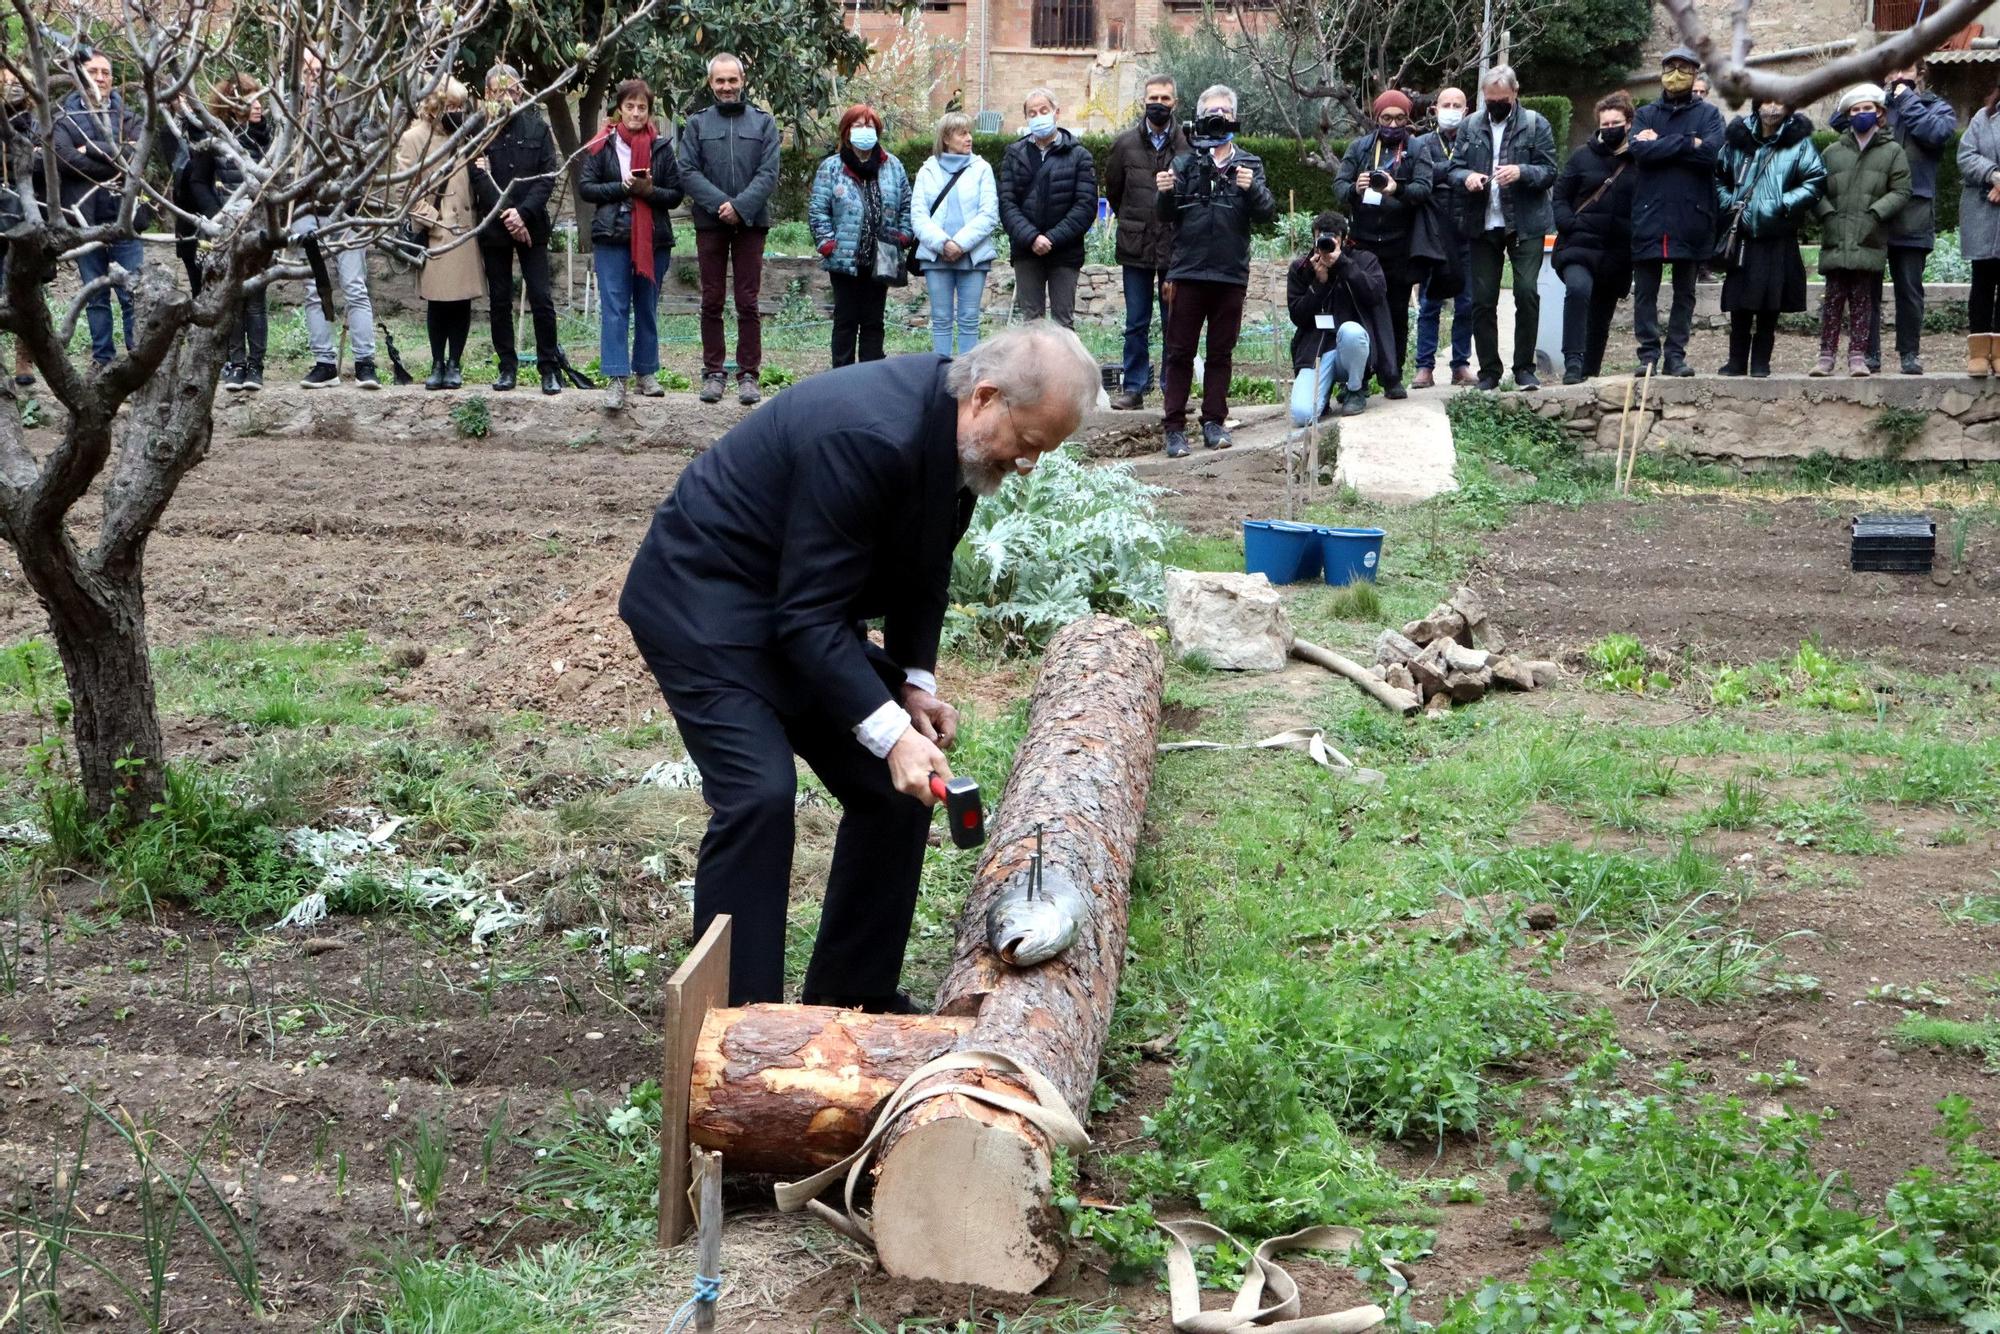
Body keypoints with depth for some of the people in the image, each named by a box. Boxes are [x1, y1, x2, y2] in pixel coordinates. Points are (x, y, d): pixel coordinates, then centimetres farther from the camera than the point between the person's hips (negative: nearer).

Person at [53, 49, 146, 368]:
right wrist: (115, 164, -11)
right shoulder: (65, 117, 6)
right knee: (95, 296, 7)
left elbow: (137, 155, -7)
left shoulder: (127, 116, 10)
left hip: (123, 218, 0)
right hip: (85, 218, 0)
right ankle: (103, 360, 13)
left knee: (133, 293, -4)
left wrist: (92, 149, -11)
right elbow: (67, 159, -11)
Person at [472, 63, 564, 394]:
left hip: (532, 226, 0)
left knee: (541, 298, -4)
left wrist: (523, 213, -13)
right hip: (493, 227, 0)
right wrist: (505, 214, -16)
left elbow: (548, 176, -2)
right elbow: (479, 179, -5)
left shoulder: (537, 127, 4)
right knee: (499, 301, 6)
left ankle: (550, 367, 3)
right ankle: (507, 366, 14)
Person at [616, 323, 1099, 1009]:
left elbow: (920, 567, 9)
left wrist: (915, 682, -3)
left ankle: (853, 992, 19)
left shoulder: (954, 429, -6)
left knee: (900, 786, 6)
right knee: (758, 794, -22)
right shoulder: (868, 436, -33)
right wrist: (890, 732, -33)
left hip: (802, 601, 9)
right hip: (705, 602, -9)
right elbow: (810, 616, -30)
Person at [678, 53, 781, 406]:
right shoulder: (697, 123, 7)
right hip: (709, 222, 1)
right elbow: (688, 172, -2)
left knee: (748, 302, 0)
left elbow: (769, 173, -3)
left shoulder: (763, 122, 6)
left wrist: (741, 207, -15)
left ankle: (748, 373, 5)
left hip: (751, 222, -1)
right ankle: (713, 373, 11)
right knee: (712, 301, 5)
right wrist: (720, 203, -15)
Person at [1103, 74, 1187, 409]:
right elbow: (1113, 189, 18)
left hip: (1175, 247, -2)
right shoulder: (1125, 144, 4)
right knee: (1136, 324, 6)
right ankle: (1133, 388, 12)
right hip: (1136, 248, 2)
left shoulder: (1189, 144, -5)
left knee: (1174, 324, 4)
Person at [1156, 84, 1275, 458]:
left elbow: (1267, 213, -3)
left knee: (1221, 353, 9)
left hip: (1231, 274, 1)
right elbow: (1168, 215, 2)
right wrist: (1166, 194, -19)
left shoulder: (1250, 164, 7)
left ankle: (1214, 421, 17)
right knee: (1179, 353, 1)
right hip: (1188, 270, -1)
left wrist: (1252, 189, -22)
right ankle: (1175, 426, 4)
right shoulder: (1185, 163, 6)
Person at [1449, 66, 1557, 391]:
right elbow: (1454, 170, 10)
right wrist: (1466, 177, -14)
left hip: (1525, 225, -3)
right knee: (1482, 300, 3)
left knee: (1527, 292, -11)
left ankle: (1524, 368, 0)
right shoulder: (1470, 127, 10)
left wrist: (1521, 172, -22)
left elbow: (1549, 172, -3)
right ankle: (1489, 371, 12)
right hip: (1483, 226, 3)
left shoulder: (1536, 124, 1)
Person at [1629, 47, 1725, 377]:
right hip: (1649, 214, 1)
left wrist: (1660, 144, -9)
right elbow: (1639, 151, -9)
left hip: (1691, 216, 0)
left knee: (1684, 291, 5)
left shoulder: (1708, 114, 8)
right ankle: (1648, 354, 6)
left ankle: (1676, 355, 10)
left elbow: (1711, 152, -12)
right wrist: (1686, 143, -12)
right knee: (1645, 290, 1)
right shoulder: (1646, 114, 11)